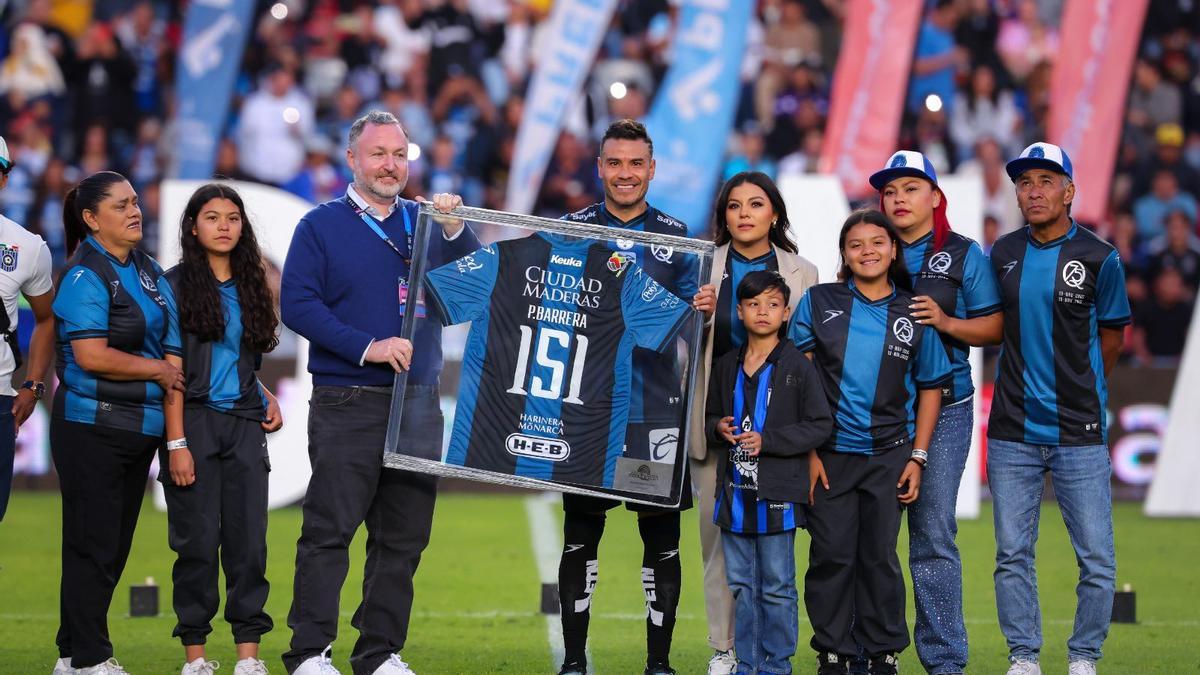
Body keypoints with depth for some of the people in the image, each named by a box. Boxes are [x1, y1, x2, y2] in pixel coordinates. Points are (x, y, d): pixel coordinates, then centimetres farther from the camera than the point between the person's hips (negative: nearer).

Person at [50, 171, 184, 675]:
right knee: (92, 544, -4)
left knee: (115, 545, 11)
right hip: (92, 427, -8)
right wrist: (158, 370, -10)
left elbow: (168, 339, 23)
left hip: (139, 426, 8)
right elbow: (91, 355, -21)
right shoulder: (87, 275, -13)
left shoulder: (148, 270, 12)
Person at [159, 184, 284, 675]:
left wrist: (267, 398, 4)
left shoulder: (248, 286, 13)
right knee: (198, 539, -3)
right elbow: (172, 369, -8)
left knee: (248, 539, -1)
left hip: (244, 423, 4)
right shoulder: (176, 285, -3)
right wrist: (176, 444, -13)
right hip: (194, 419, -4)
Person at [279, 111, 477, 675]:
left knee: (404, 536, 6)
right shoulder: (321, 226, 2)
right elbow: (297, 305, -8)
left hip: (419, 405, 4)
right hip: (346, 407, -4)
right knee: (329, 531, -6)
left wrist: (454, 229, -10)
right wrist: (367, 347, -15)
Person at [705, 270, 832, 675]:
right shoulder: (726, 367, 10)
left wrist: (767, 441, -14)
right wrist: (718, 428, -3)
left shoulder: (798, 367, -5)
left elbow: (820, 425, -7)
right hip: (735, 490, 5)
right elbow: (709, 417, 21)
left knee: (777, 587, 1)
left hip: (777, 494, -5)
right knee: (740, 585, 10)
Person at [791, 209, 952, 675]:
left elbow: (930, 386, 9)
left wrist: (918, 457, 4)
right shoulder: (819, 302, 0)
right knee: (831, 556, 2)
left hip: (888, 455, 1)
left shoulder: (913, 314, 2)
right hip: (829, 455, 0)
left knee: (880, 556, 6)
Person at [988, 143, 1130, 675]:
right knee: (1013, 555, 5)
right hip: (1012, 432, 3)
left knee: (1097, 560, -2)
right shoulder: (1002, 254, 4)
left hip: (1079, 434, -3)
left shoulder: (1099, 260, -5)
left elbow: (1110, 341, 7)